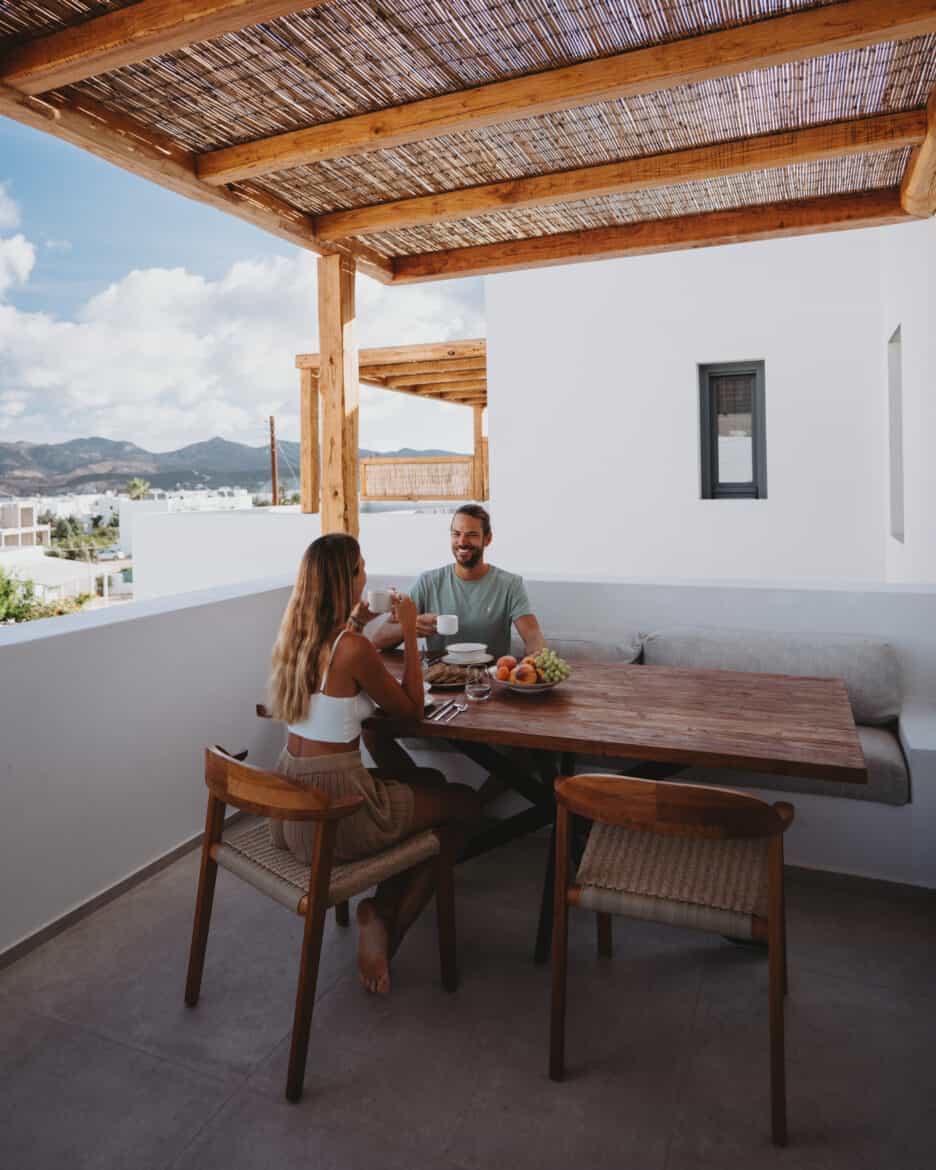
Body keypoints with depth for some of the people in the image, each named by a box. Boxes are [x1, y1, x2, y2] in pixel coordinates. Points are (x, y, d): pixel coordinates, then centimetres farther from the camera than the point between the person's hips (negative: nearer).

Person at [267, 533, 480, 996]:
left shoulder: (295, 635, 1)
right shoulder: (354, 649, -23)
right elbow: (412, 707, -9)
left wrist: (353, 625, 14)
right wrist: (409, 631, -5)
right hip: (334, 811, -8)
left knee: (429, 780, 26)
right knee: (464, 803, 12)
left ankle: (380, 913, 22)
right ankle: (384, 922, 13)